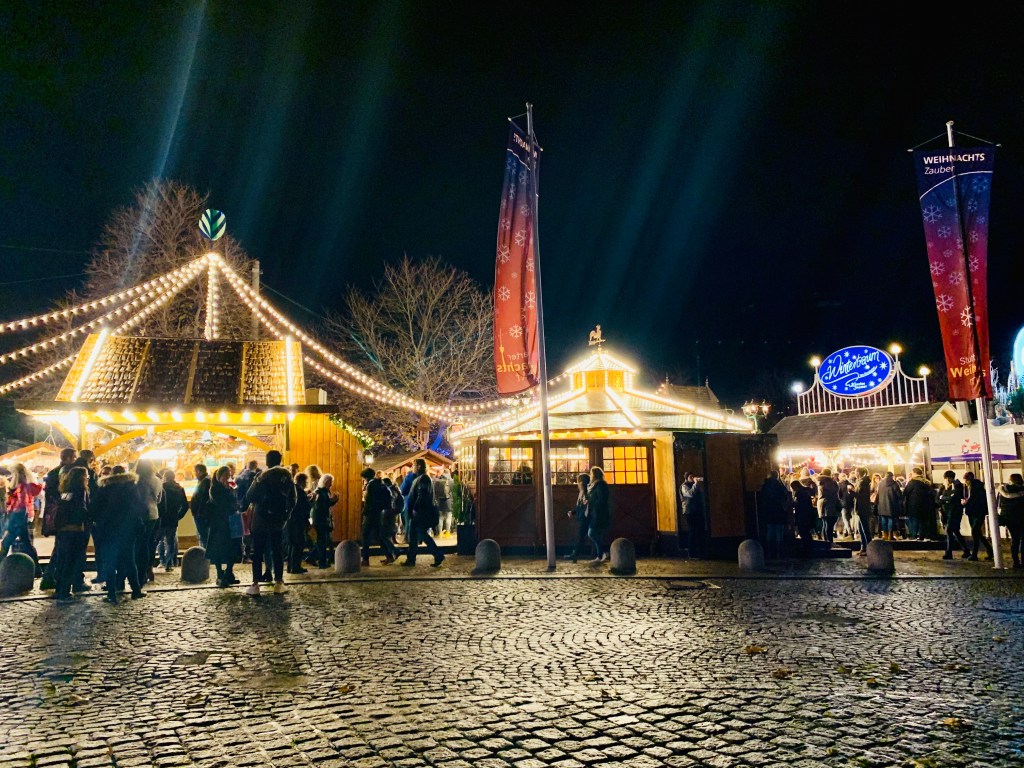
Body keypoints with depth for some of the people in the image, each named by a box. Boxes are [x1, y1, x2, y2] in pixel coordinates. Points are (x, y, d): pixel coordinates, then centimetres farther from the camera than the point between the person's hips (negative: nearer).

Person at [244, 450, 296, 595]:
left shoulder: (263, 477, -12)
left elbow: (249, 497, -10)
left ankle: (255, 584, 0)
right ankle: (279, 582, 11)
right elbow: (292, 501, 4)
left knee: (258, 552, 3)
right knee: (277, 551, 11)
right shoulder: (287, 477, 0)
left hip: (261, 519, -3)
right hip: (279, 520, 3)